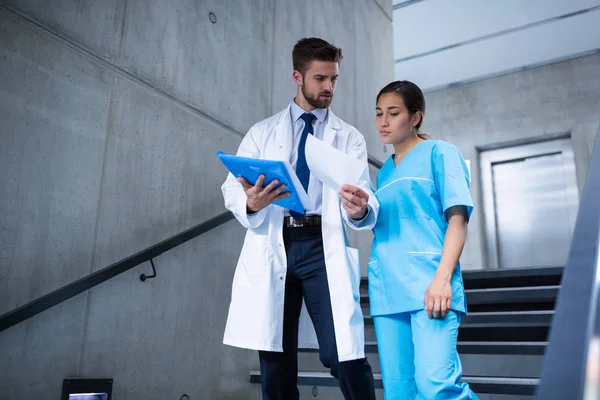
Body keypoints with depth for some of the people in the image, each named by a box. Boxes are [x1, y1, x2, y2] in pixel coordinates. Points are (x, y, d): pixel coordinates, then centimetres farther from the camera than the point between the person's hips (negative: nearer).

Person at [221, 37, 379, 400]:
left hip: (322, 248, -1)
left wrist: (360, 210, -23)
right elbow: (232, 189, 6)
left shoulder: (349, 138, 12)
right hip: (272, 249, 2)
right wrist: (250, 203, -18)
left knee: (344, 357, -11)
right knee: (275, 362, 6)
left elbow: (366, 204, 3)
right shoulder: (262, 132, 15)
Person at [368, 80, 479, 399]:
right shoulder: (384, 172, 23)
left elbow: (457, 219, -6)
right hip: (387, 288, 6)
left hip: (428, 282, -6)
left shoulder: (440, 153, 6)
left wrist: (442, 278, -18)